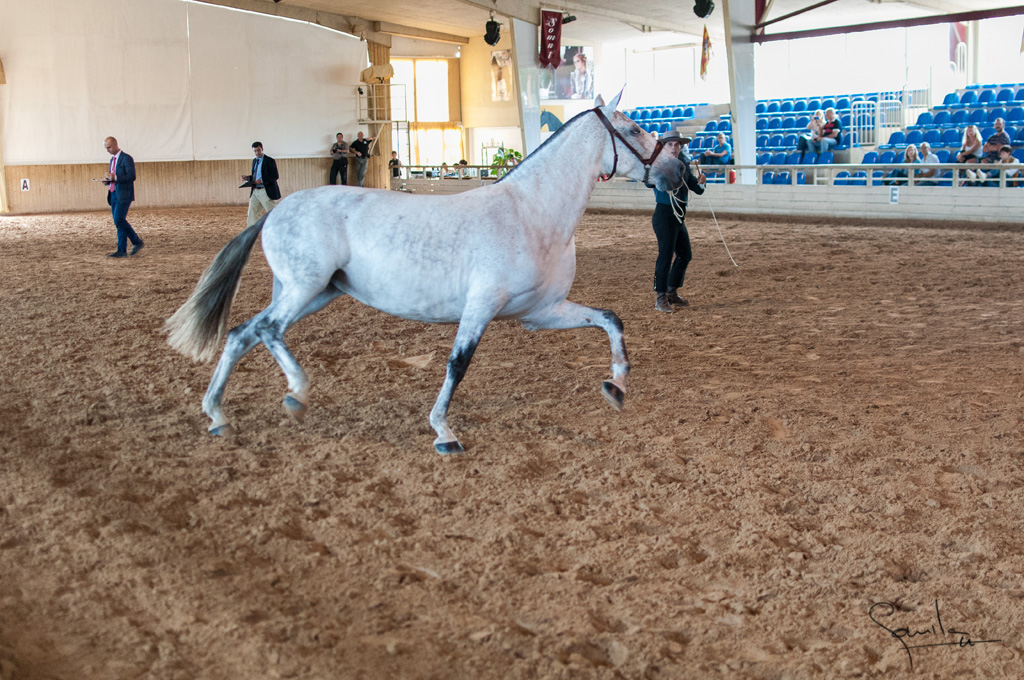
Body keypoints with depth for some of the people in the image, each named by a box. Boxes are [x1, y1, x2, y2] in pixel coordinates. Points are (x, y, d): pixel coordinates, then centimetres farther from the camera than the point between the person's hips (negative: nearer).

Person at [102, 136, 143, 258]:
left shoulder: (126, 158, -8)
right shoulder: (112, 159, 19)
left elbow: (132, 176, -16)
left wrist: (115, 177, -22)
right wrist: (108, 180, 6)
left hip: (124, 195, -8)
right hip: (113, 194, 8)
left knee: (119, 220, -16)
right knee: (118, 222, 5)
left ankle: (137, 242, -3)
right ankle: (122, 251, 5)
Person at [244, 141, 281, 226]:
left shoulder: (269, 161, -7)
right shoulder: (254, 161, 15)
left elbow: (275, 176, -14)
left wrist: (262, 180, -22)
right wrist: (248, 178, 3)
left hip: (266, 192, -7)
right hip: (255, 191, 7)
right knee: (252, 215, 5)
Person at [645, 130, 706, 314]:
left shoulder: (684, 166, 10)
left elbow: (697, 189, 12)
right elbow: (650, 182, -32)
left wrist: (700, 183, -11)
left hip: (679, 216, 8)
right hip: (664, 215, -8)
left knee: (685, 255, 15)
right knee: (665, 255, -12)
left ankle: (672, 293, 27)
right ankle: (661, 298, -6)